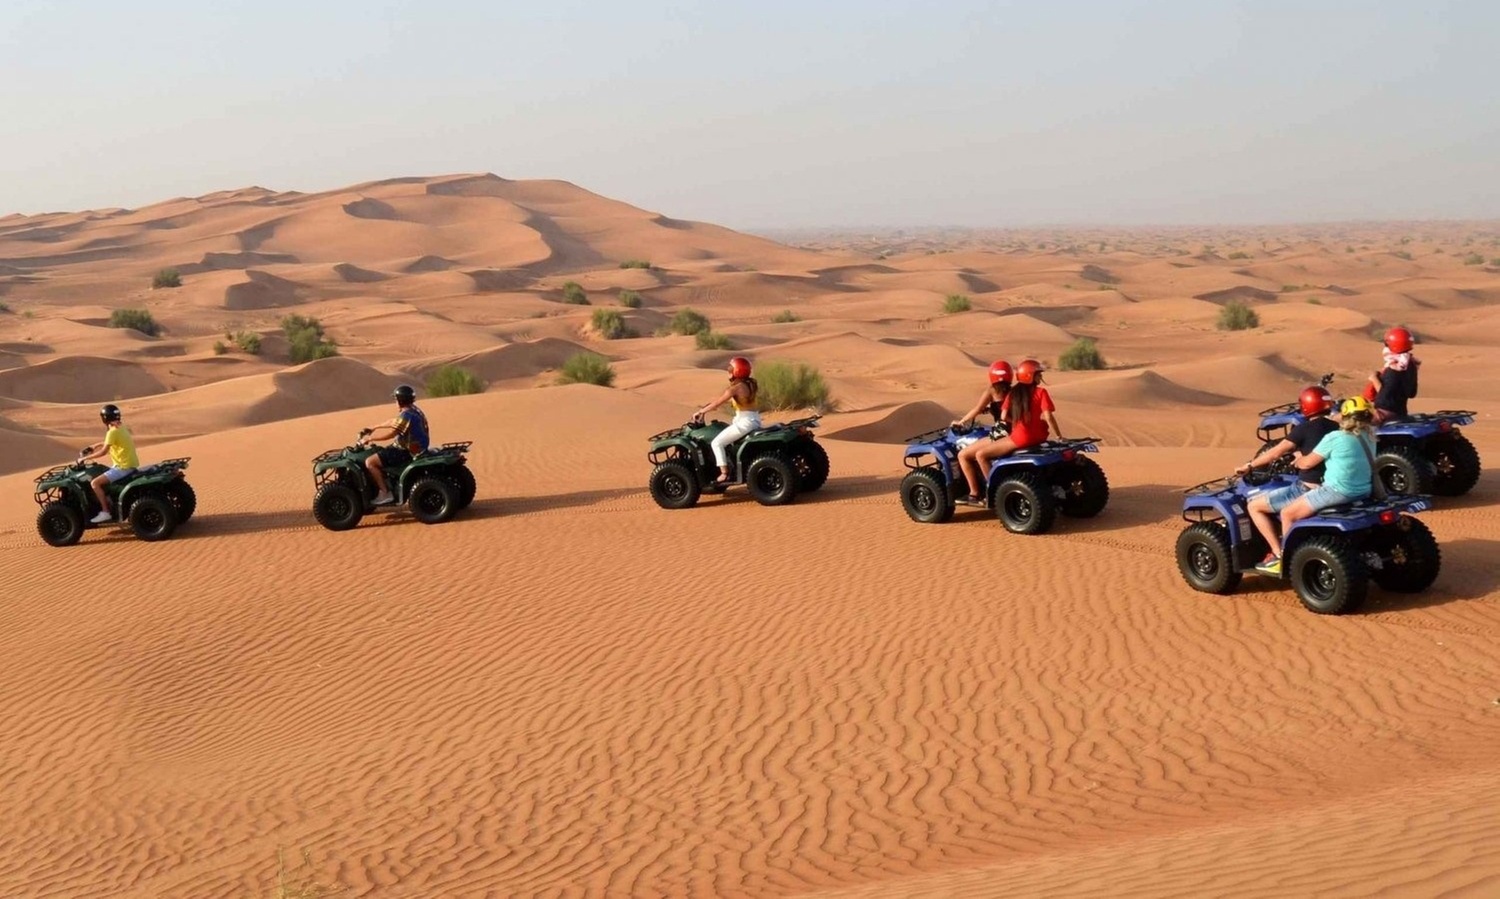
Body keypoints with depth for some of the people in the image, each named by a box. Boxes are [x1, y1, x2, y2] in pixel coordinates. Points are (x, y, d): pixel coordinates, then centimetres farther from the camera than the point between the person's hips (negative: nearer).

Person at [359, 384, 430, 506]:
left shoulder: (406, 416, -23)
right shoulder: (413, 410, 9)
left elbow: (389, 433, -26)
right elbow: (392, 423, 21)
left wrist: (369, 437, -15)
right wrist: (373, 428, 24)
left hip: (407, 452, -11)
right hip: (416, 447, 11)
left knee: (370, 462, -12)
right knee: (379, 453, 27)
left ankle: (385, 493, -8)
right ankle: (389, 485, 27)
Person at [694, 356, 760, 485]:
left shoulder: (735, 388, -16)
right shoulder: (750, 384, 10)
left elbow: (717, 403, -15)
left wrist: (700, 412, -3)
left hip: (744, 422, -10)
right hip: (754, 420, 10)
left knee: (717, 443, -7)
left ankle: (724, 475, -11)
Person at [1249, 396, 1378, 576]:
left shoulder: (1334, 438, -14)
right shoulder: (1368, 437, 6)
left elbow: (1307, 463, -5)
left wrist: (1299, 459, 19)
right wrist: (1304, 457, 24)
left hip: (1336, 492, -8)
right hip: (1363, 492, 8)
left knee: (1287, 514, 9)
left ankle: (1283, 559, 15)